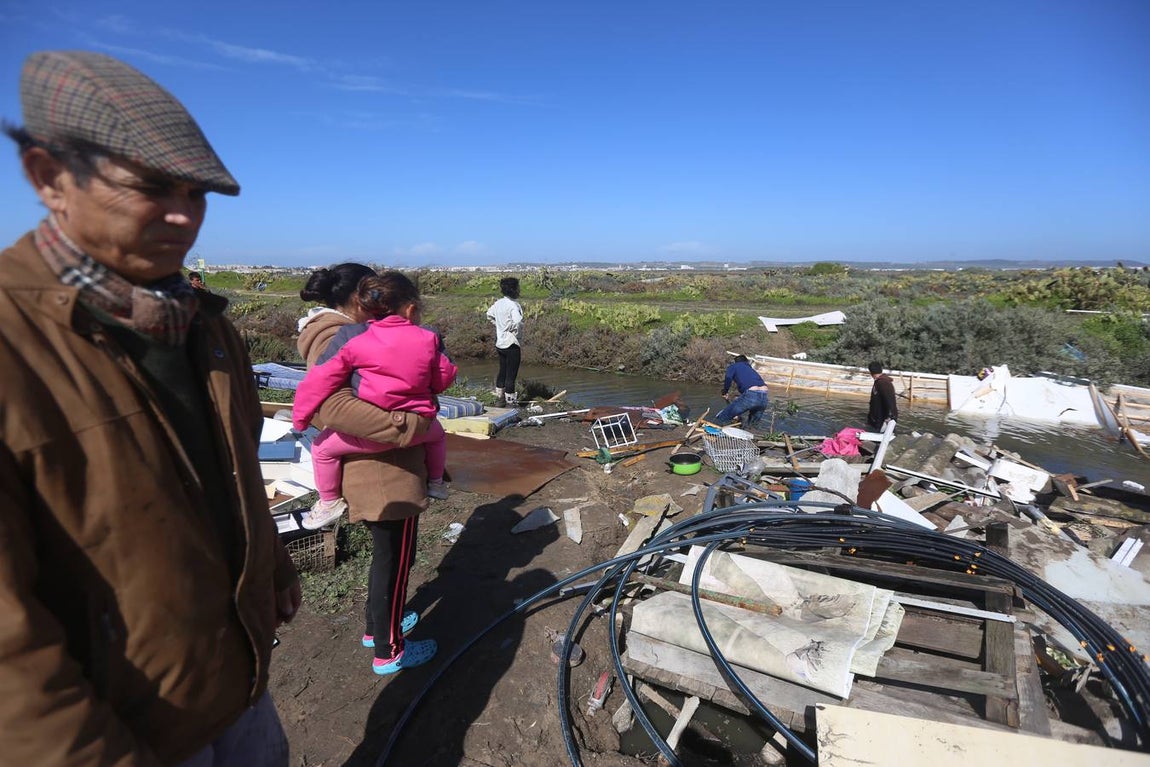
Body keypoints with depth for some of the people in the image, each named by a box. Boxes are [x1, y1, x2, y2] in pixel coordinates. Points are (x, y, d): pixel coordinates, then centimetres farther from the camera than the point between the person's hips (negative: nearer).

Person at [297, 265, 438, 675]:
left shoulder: (341, 334, 12)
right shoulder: (337, 339, -20)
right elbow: (331, 406, -36)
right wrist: (407, 424, -36)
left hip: (377, 467, 10)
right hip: (385, 472, -10)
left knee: (387, 551, 26)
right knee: (394, 557, 7)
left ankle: (376, 625, 44)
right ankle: (389, 651, 26)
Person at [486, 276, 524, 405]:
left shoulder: (498, 303, 5)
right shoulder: (513, 305, -19)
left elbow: (489, 314, 22)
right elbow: (518, 322, -32)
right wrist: (517, 334, -14)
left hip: (500, 343, 8)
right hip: (511, 344, -8)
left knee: (502, 371, 19)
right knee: (511, 373, 0)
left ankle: (499, 397, 28)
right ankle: (510, 399, 6)